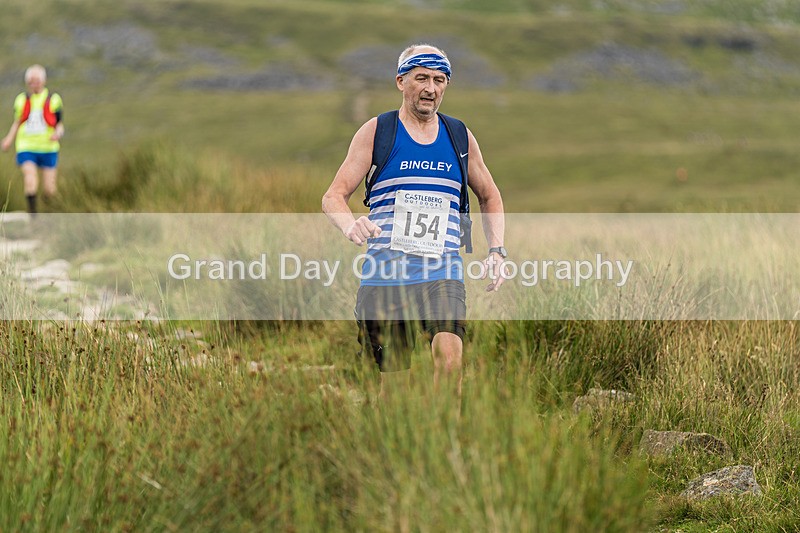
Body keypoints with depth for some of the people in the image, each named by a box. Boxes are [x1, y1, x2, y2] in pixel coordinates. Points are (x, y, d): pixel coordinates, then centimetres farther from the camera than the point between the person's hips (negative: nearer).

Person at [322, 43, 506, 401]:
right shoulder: (376, 131, 4)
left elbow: (489, 197, 26)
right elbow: (333, 197, 0)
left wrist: (496, 251, 10)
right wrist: (350, 225, -23)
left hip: (442, 272, 1)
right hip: (386, 270, -1)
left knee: (450, 358, -24)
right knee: (393, 384, 1)